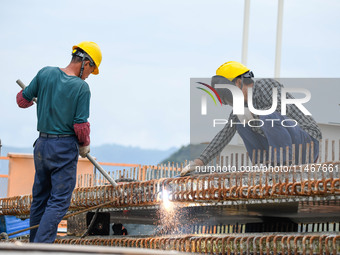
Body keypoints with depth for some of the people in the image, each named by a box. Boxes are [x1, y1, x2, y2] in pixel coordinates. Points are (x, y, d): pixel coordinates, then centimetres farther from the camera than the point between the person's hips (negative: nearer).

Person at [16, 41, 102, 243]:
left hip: (42, 144, 6)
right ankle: (41, 245, -14)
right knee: (60, 201, -3)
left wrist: (34, 98, 31)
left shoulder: (45, 74, -1)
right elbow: (81, 125, -14)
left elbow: (23, 100, 7)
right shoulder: (81, 88, -14)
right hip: (65, 147, -6)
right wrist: (85, 146, 5)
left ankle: (34, 244, 22)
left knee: (40, 198, 16)